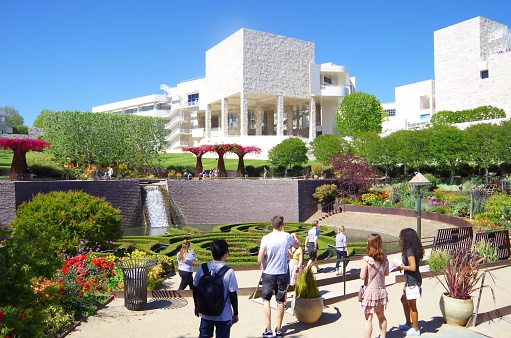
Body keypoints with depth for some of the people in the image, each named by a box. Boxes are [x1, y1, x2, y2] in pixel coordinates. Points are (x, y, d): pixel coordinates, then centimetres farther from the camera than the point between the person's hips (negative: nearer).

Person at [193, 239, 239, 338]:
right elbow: (233, 294, -13)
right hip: (223, 315, -3)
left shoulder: (202, 269, -7)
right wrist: (235, 313, 0)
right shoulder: (229, 272, -18)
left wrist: (197, 305, 18)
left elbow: (195, 289, 3)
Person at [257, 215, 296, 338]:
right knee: (280, 302, 12)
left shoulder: (266, 238, -12)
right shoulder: (287, 237, -4)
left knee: (266, 300, 13)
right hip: (282, 274, 2)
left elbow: (260, 259, -14)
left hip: (268, 274, -1)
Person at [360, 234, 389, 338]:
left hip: (370, 291, -5)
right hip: (381, 291, 5)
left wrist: (362, 271, 2)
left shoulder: (366, 259, -19)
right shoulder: (384, 258, -3)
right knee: (381, 316, 22)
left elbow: (362, 276, -18)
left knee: (368, 319, 2)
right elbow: (386, 273, 8)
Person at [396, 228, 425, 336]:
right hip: (410, 279, 10)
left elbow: (413, 267, -28)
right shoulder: (412, 249, 7)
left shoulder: (410, 251, -22)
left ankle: (416, 330, 18)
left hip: (413, 280, -10)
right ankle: (408, 324, 36)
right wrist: (402, 267, 7)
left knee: (412, 305, 4)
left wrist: (402, 266, -14)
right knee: (404, 299, 22)